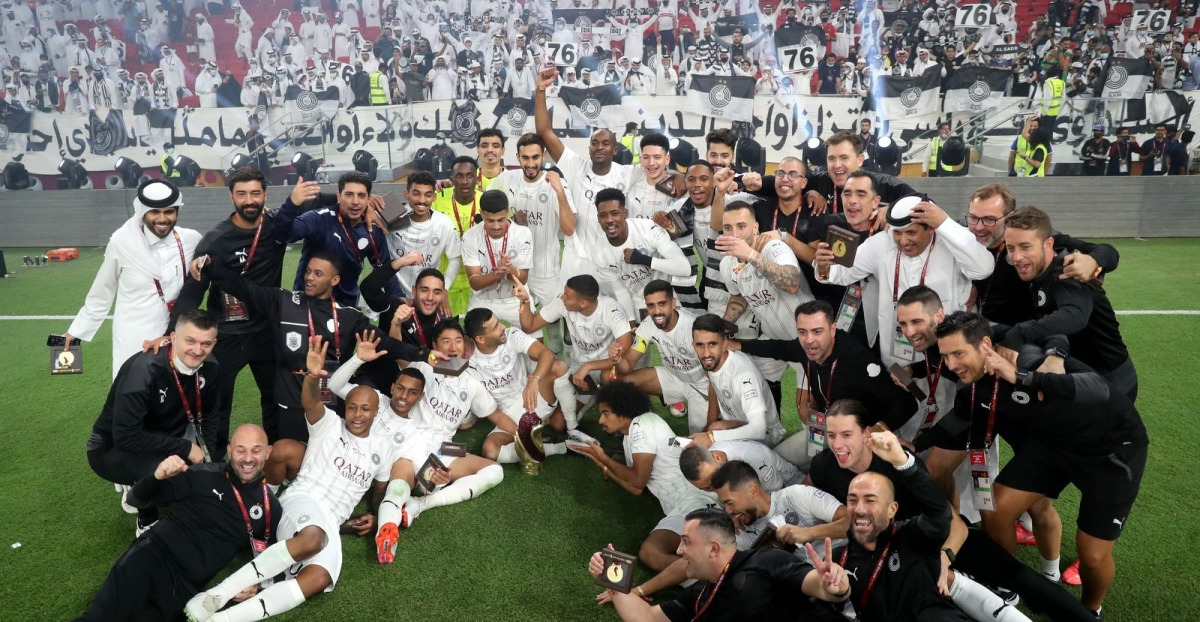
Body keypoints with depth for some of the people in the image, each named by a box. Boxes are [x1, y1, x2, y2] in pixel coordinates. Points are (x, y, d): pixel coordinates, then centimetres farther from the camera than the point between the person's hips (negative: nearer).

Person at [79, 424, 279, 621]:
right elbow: (137, 499, 3)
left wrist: (255, 582, -3)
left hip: (185, 582, 2)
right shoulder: (202, 475, -2)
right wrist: (157, 477, -19)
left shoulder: (269, 506, 6)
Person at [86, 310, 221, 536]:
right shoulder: (143, 371, -31)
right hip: (113, 449, -6)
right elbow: (126, 437, -31)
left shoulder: (209, 368, -12)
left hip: (162, 442, 6)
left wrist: (209, 460, -6)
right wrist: (185, 448, -27)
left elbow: (208, 417, 3)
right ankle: (147, 521, -2)